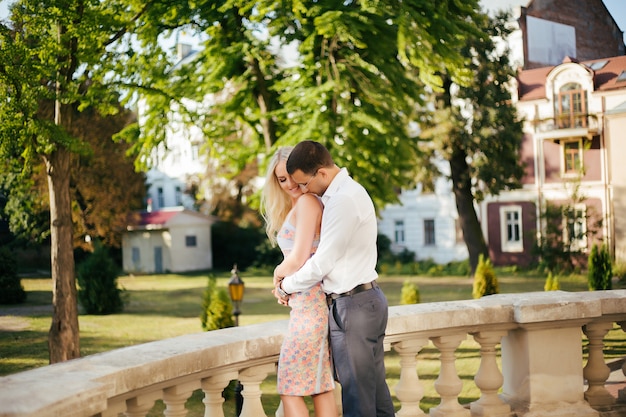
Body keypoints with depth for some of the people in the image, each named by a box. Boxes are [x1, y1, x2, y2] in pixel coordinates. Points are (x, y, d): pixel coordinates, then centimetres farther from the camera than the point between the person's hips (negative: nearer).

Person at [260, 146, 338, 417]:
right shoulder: (296, 206, 19)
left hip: (309, 302, -10)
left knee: (290, 389, -4)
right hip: (314, 302, 10)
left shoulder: (307, 202, -11)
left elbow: (297, 259, -16)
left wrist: (278, 273, 3)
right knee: (321, 387, 10)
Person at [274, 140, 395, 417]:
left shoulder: (344, 199, -18)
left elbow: (323, 262, -16)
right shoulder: (343, 192, 13)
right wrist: (287, 274, 10)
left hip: (353, 305, -10)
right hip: (366, 300, 10)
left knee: (357, 394, -4)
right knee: (375, 389, 14)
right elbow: (327, 252, 20)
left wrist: (286, 286, -1)